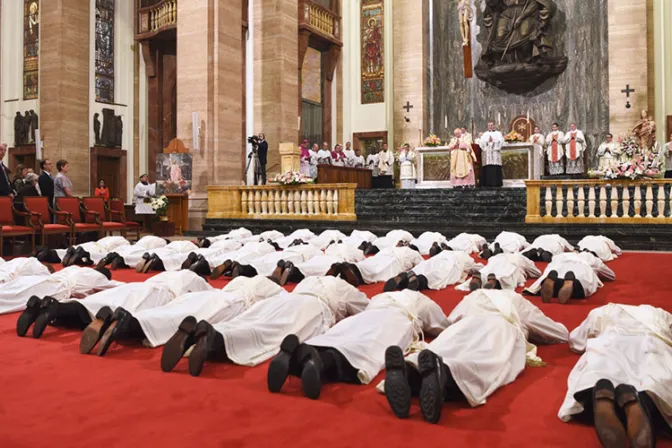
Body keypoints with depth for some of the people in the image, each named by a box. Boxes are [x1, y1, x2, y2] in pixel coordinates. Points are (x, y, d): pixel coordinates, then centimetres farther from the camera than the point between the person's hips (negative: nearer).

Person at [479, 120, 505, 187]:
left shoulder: (498, 133, 15)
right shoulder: (485, 134, 20)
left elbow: (501, 142, 0)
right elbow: (481, 143, 6)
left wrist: (493, 141, -10)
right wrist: (488, 141, -9)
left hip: (495, 153, -2)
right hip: (486, 153, 2)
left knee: (496, 169, -10)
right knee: (487, 169, -7)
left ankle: (496, 183, -10)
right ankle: (487, 183, -8)